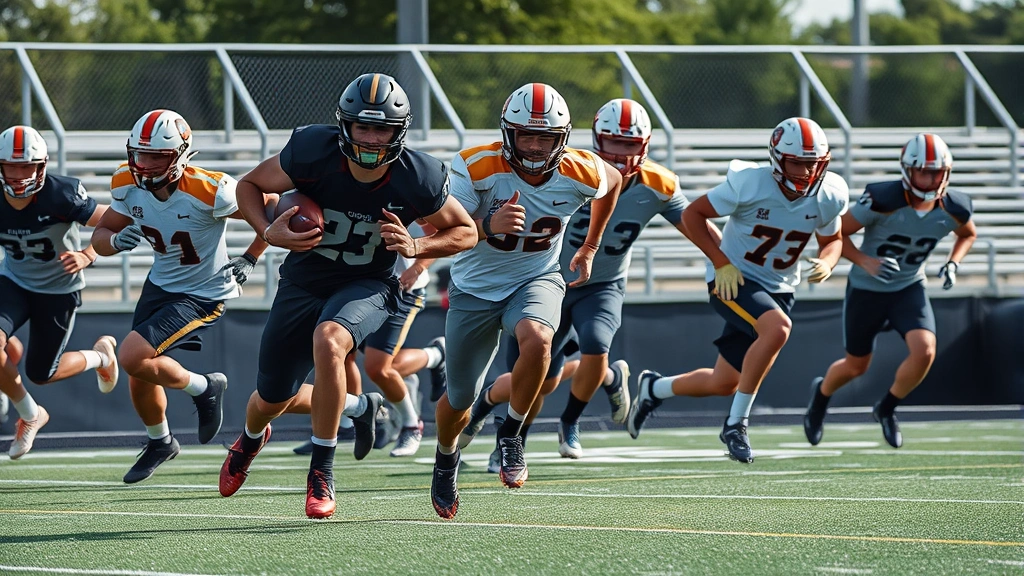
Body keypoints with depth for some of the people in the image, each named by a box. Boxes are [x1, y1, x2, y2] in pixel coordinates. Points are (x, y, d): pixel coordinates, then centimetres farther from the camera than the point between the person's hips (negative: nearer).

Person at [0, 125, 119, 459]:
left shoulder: (60, 196, -29)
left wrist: (87, 256, -38)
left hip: (59, 290, -3)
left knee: (40, 374, 4)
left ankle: (100, 356, 38)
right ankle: (29, 416, 6)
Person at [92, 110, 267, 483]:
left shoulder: (209, 192, -30)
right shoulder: (129, 186, -13)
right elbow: (100, 237, -1)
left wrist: (250, 259, -12)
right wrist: (117, 241, -24)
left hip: (204, 295, -7)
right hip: (160, 284, 7)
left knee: (133, 357, -20)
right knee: (140, 380, 14)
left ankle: (204, 388, 6)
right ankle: (160, 443, 44)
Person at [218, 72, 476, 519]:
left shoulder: (417, 179, -21)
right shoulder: (313, 152, -22)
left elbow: (464, 232, -4)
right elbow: (250, 185, -6)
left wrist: (416, 247, -22)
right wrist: (269, 231, -24)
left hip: (367, 286, -2)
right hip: (304, 281, 2)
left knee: (328, 340, -35)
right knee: (272, 400, 11)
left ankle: (322, 470, -22)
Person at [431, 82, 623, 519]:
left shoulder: (579, 175, -16)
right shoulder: (476, 167, -24)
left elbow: (612, 183, 9)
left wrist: (589, 249, 17)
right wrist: (487, 226, -45)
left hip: (537, 279, 0)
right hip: (476, 286, 0)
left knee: (537, 339, -36)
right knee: (459, 401, 11)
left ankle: (511, 433, -12)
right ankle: (446, 458, 46)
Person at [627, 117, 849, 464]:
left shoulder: (827, 197, -9)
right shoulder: (749, 184, -22)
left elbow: (833, 240, 10)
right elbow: (692, 215, -11)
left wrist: (826, 263, -13)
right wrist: (721, 262, -19)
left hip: (778, 289, 6)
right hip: (734, 280, -6)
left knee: (725, 384, 10)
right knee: (778, 328, -35)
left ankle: (654, 389, 40)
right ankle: (736, 423, -22)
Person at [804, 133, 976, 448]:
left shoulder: (953, 209, -14)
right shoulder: (883, 200, -28)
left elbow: (968, 234, 11)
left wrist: (953, 263, -7)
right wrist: (865, 261, -32)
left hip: (910, 288, 3)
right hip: (867, 289, -3)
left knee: (924, 352, -21)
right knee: (857, 366, 12)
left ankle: (887, 408, 8)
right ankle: (821, 394, 48)